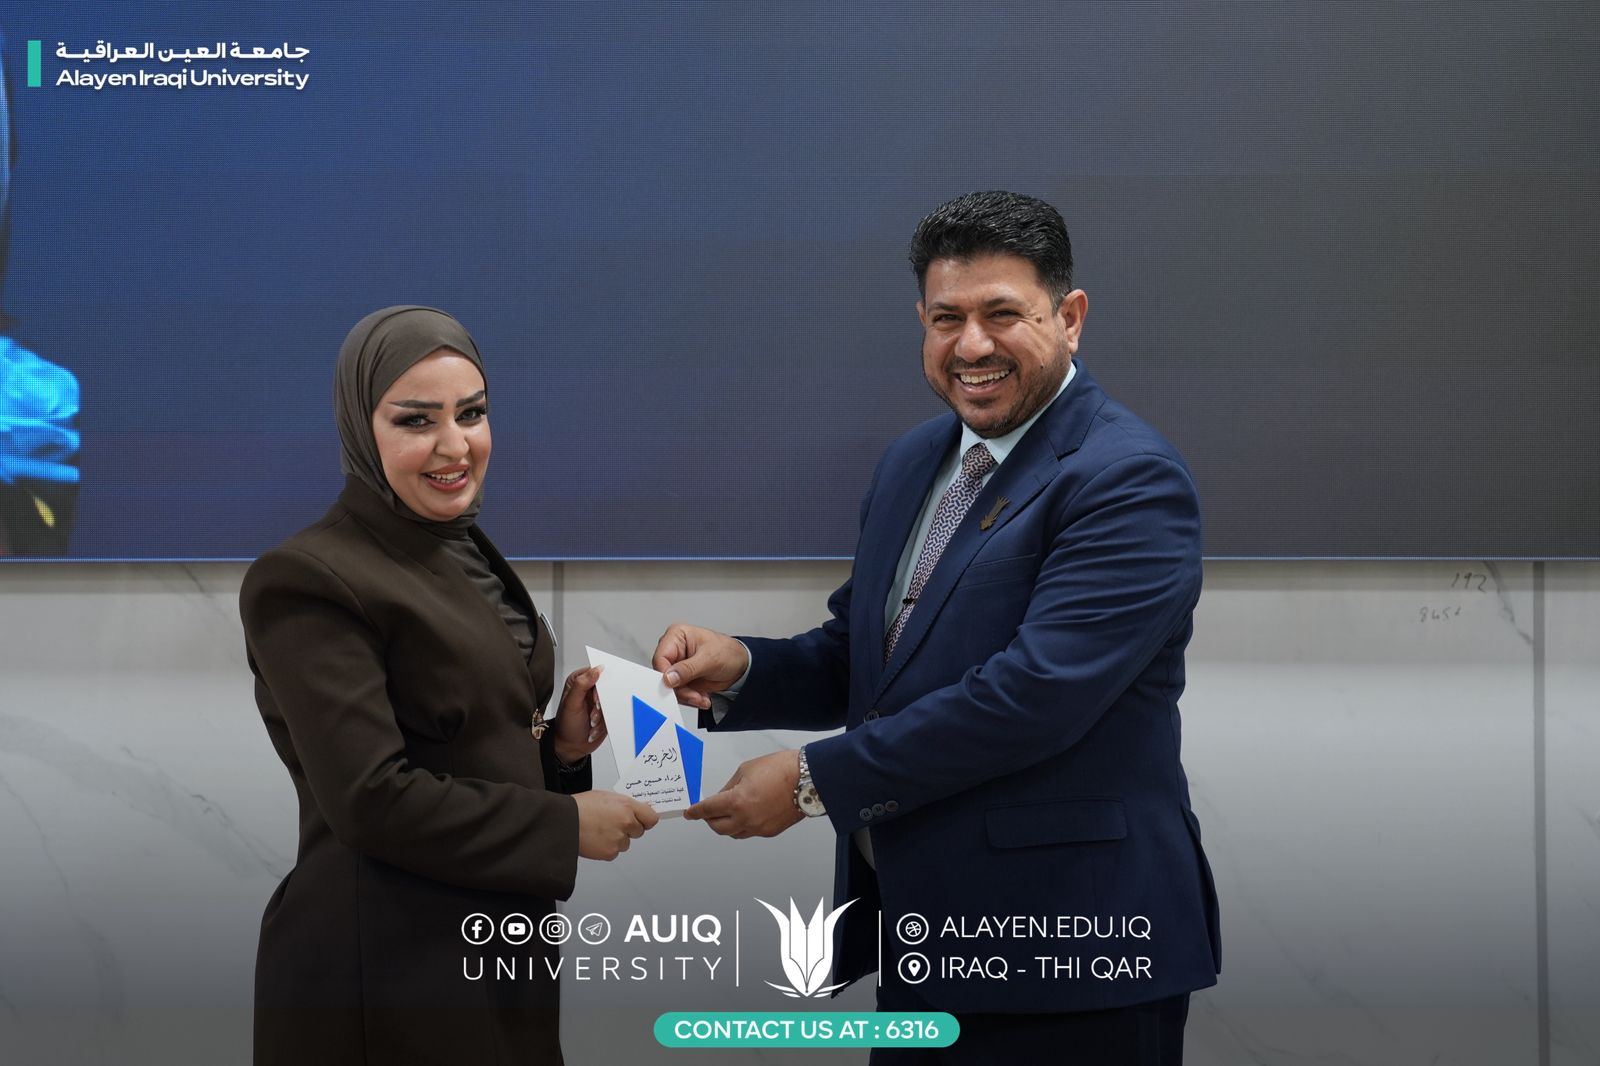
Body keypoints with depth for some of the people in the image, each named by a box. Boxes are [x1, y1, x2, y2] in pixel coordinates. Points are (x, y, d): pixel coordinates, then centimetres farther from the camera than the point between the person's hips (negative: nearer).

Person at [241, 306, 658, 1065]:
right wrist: (565, 826, -16)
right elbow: (371, 800, -21)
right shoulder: (308, 582, -15)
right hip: (383, 970, -8)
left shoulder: (467, 556, 11)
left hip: (494, 943, 8)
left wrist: (562, 747, -1)